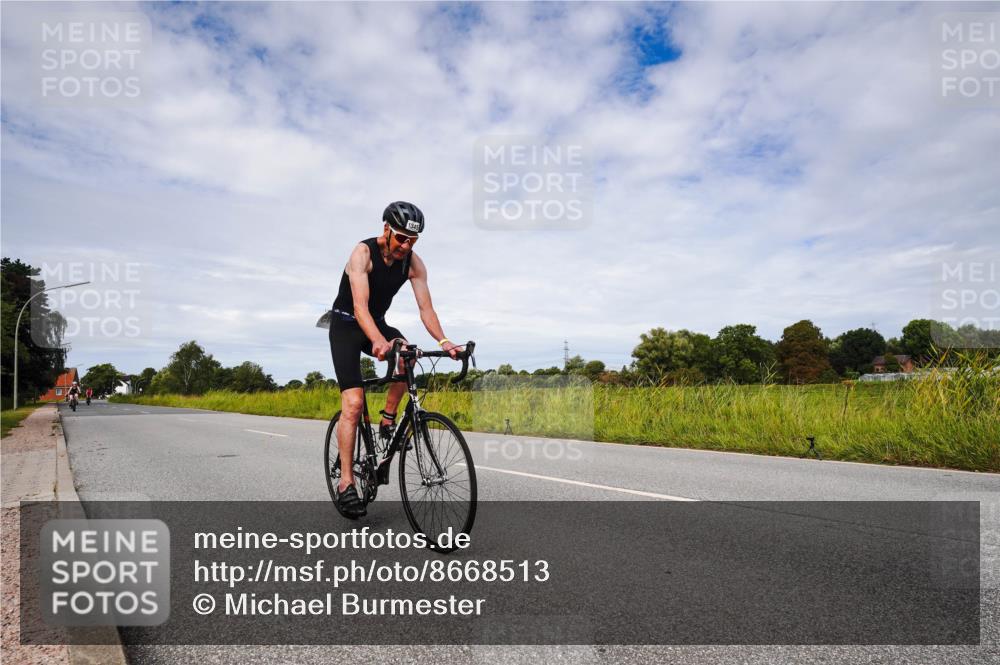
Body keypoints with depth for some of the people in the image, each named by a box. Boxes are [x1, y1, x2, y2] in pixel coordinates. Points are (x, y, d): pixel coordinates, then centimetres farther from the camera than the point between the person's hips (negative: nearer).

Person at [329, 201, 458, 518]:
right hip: (346, 325, -4)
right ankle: (346, 483, -10)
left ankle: (388, 418, -10)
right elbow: (360, 306, -35)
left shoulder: (414, 263, -10)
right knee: (353, 403, -15)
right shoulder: (363, 252, -24)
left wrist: (443, 341, -35)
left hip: (377, 323, 4)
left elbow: (425, 308, -17)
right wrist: (377, 341, -53)